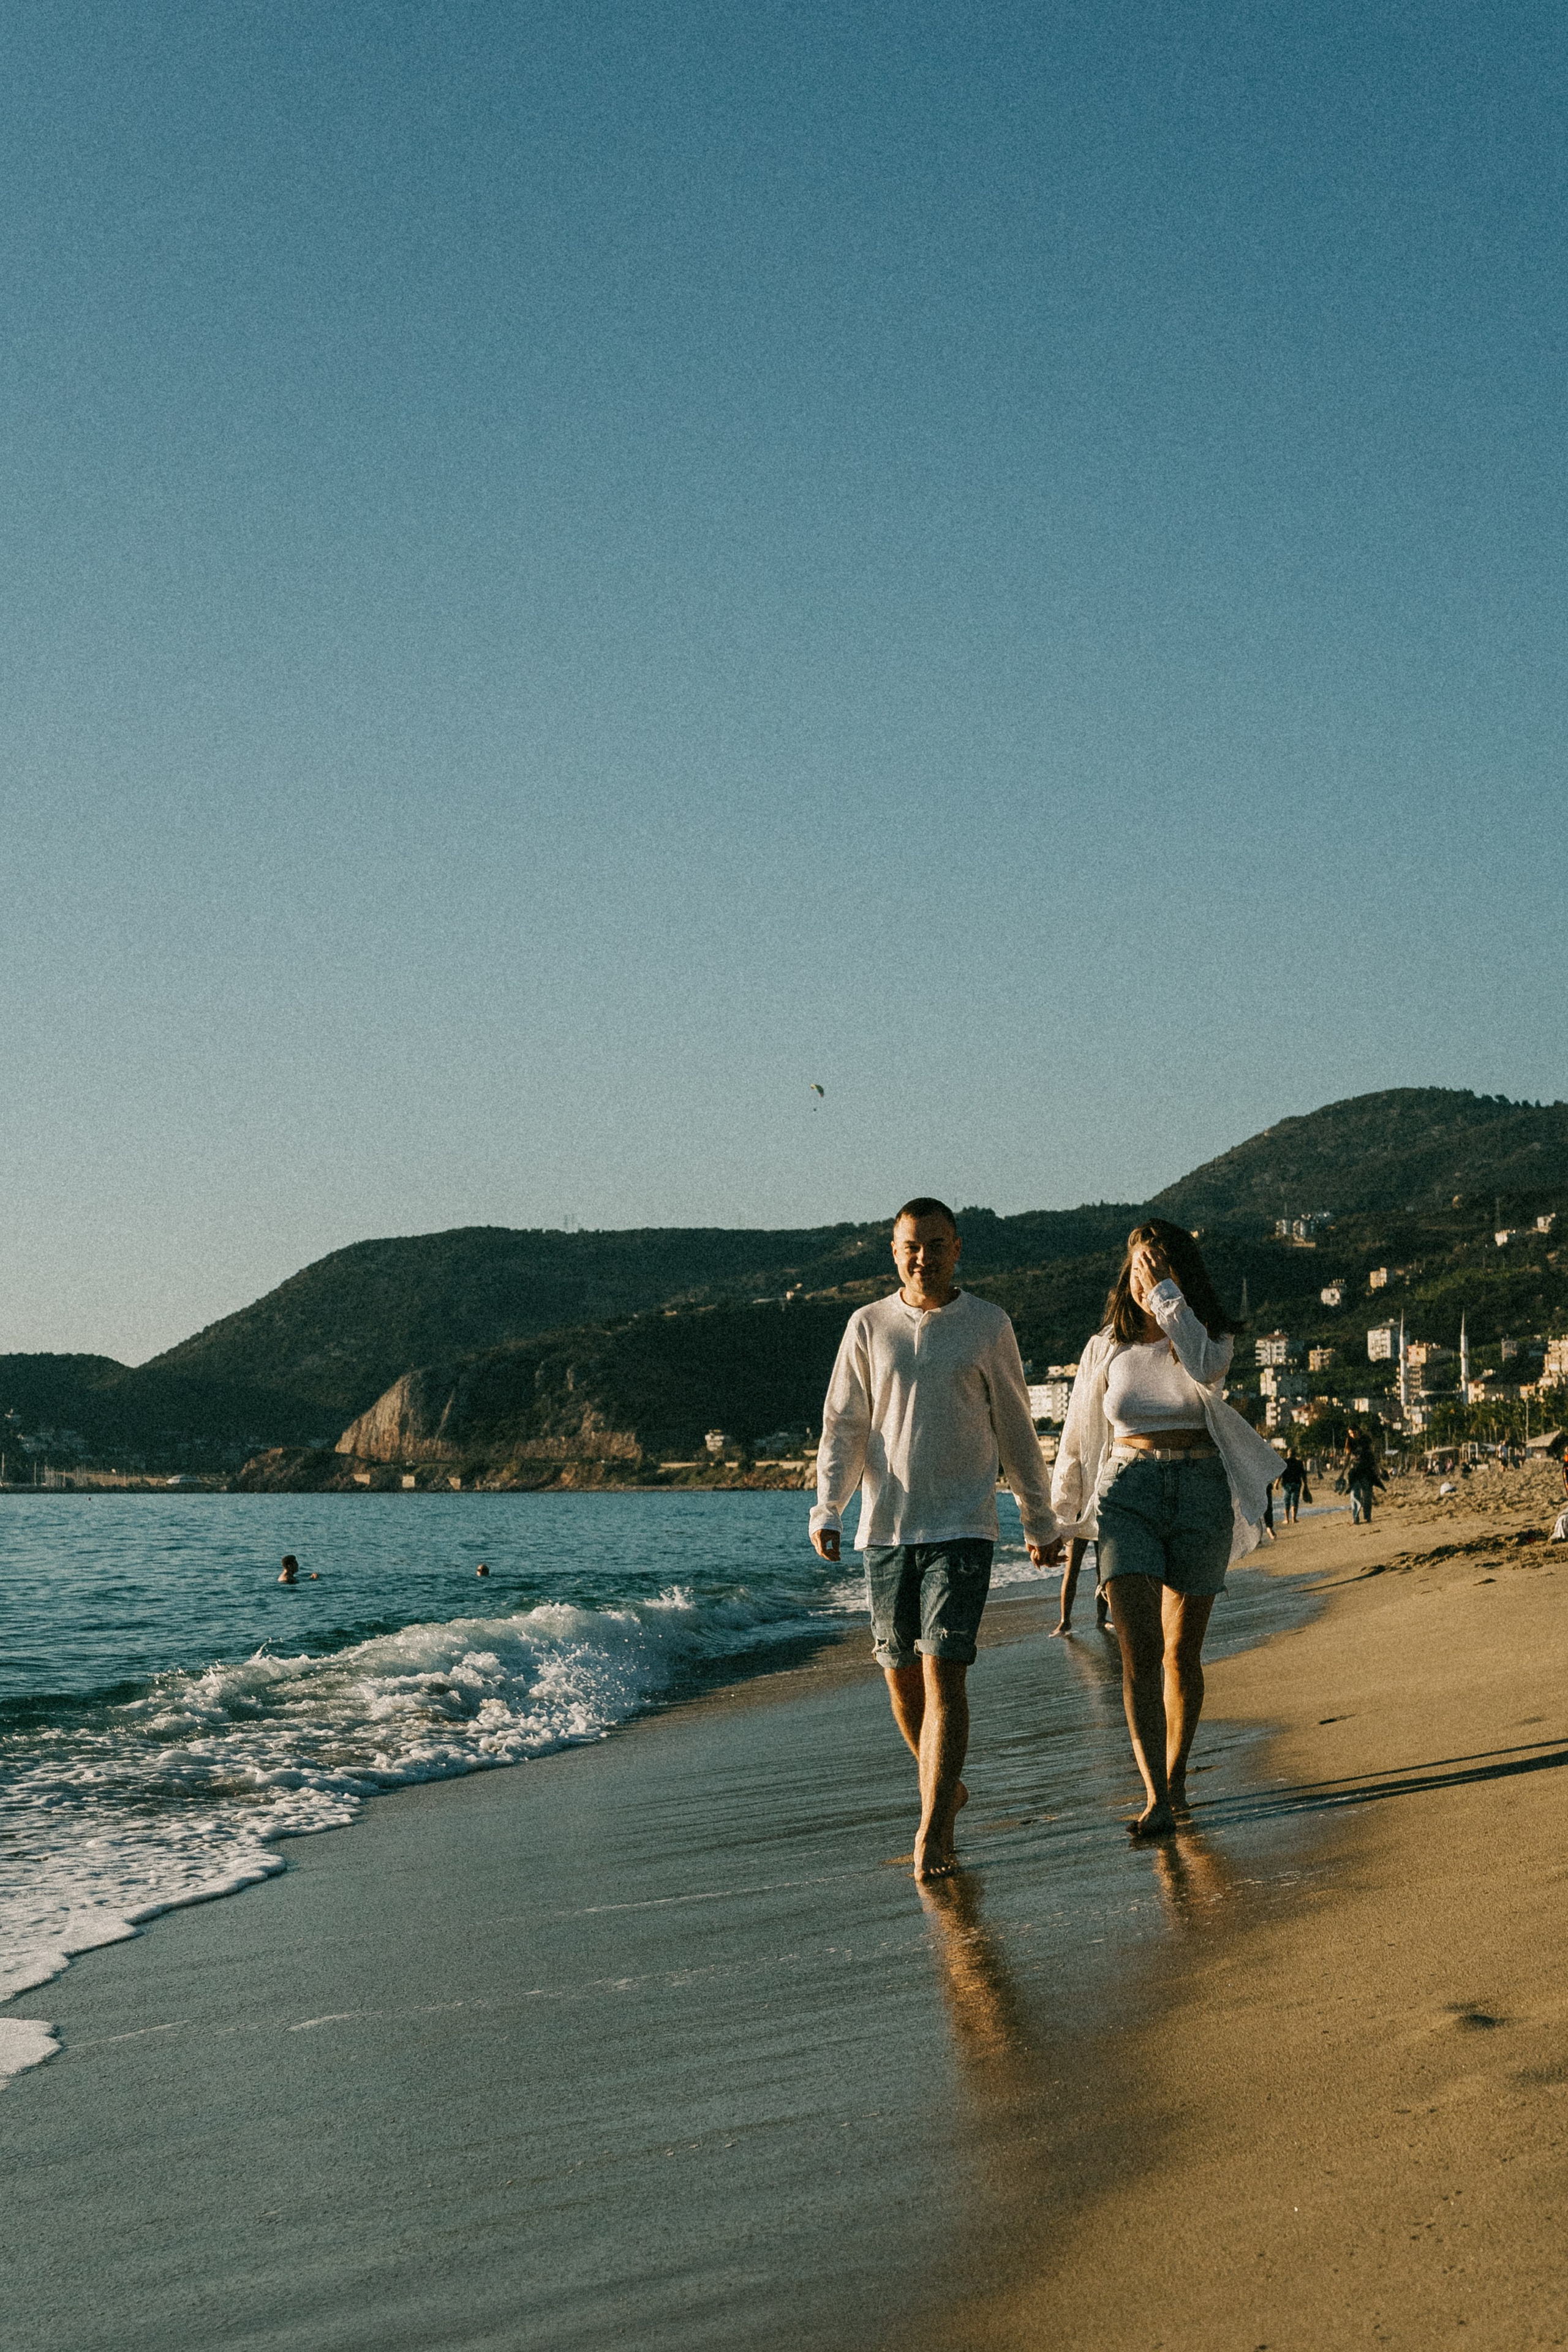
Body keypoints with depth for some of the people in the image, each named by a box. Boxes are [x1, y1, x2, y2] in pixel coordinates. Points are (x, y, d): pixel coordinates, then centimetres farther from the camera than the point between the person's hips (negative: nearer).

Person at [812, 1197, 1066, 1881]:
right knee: (901, 1674, 10)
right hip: (885, 1528, 3)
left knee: (944, 1673, -12)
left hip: (961, 1528, -2)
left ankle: (932, 1834, -11)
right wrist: (826, 1510, -9)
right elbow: (842, 1429, 5)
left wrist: (1040, 1522, 14)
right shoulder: (868, 1326, 6)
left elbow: (1015, 1431, 10)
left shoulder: (988, 1325, 3)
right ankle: (946, 1785, 35)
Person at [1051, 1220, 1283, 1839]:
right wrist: (1058, 1516, 22)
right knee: (1139, 1650, -14)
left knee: (1182, 1651, 8)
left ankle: (1175, 1777, 26)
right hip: (1128, 1491, 0)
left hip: (1200, 1492, 0)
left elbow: (1205, 1367, -22)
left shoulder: (1210, 1337, 4)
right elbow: (1079, 1436, 16)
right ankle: (1156, 1799, -18)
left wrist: (1166, 1292, -17)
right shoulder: (1107, 1347, 7)